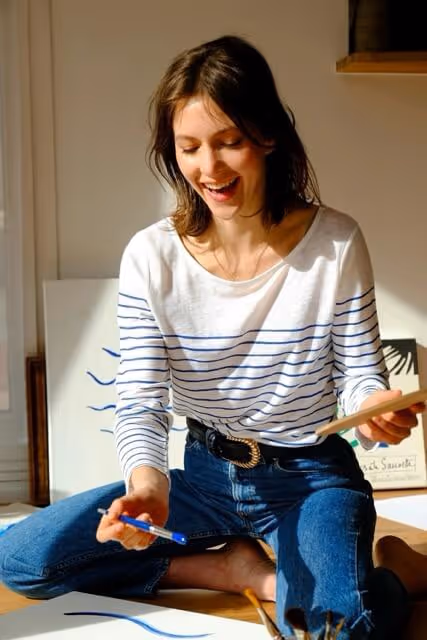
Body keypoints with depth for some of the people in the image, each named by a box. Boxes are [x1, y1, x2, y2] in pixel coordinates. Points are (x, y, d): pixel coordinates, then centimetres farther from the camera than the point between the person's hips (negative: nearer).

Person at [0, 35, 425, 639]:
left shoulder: (336, 243, -11)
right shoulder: (152, 256, -10)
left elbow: (360, 371, -4)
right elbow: (140, 404, -11)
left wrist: (376, 408, -30)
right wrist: (146, 481, -33)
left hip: (311, 476, -3)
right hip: (206, 473, 4)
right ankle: (243, 569, -4)